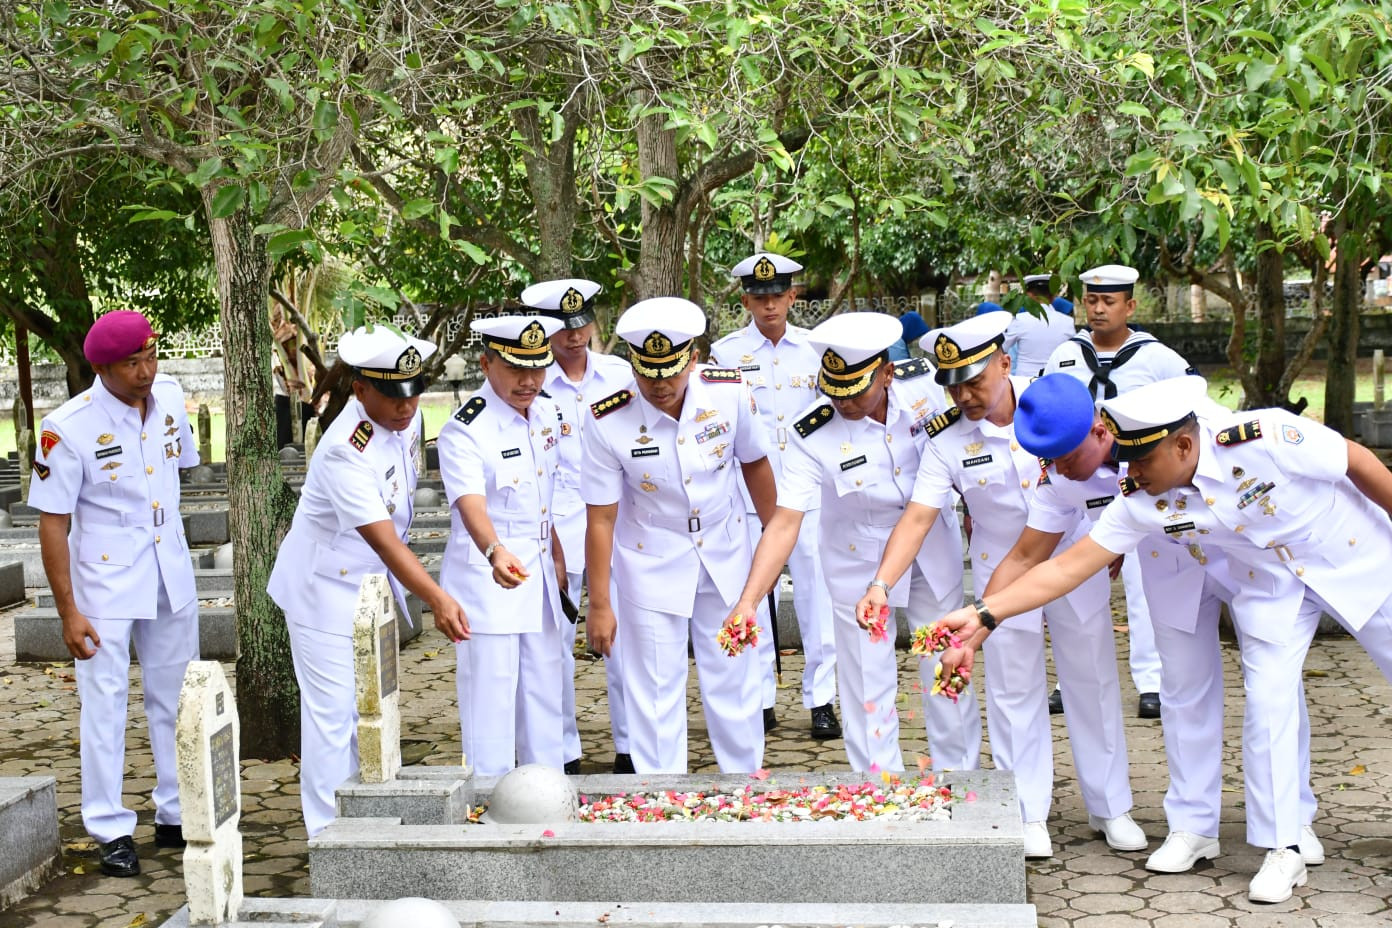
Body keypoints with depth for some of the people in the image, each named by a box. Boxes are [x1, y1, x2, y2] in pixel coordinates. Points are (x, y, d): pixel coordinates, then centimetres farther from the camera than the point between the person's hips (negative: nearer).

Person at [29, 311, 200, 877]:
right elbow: (52, 523, -14)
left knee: (176, 698, 13)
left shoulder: (170, 397, -3)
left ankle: (178, 816, 26)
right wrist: (69, 612, -14)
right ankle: (111, 831, 10)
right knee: (105, 703, -1)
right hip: (106, 581, -5)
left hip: (171, 575, 5)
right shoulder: (68, 428, -18)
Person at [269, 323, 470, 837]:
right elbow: (385, 542, -37)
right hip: (327, 590, -9)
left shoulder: (405, 418, -6)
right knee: (331, 712, -4)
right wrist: (437, 599, -46)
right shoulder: (347, 452, -31)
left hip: (372, 585, 9)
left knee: (368, 708, 18)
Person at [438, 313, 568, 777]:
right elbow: (471, 504, -35)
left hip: (539, 571, 7)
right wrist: (496, 552, -53)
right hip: (486, 577, -7)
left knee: (545, 692, 15)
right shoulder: (465, 431, -20)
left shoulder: (546, 411, 3)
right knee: (491, 699, -4)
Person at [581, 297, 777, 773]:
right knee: (656, 690, 3)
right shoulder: (608, 423, -22)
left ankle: (746, 777, 32)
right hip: (653, 564, -2)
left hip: (726, 552, 2)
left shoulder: (730, 391, -17)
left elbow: (754, 463, 1)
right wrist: (599, 605, -9)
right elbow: (601, 519, -14)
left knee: (735, 678, 13)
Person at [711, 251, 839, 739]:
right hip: (748, 491, -1)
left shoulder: (814, 348, 7)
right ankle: (760, 699, 15)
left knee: (815, 589, -1)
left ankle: (821, 699, 8)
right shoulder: (726, 352, 2)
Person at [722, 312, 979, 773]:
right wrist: (748, 601, -41)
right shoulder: (812, 435, -27)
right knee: (868, 685, 3)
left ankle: (959, 774, 34)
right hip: (860, 559, -3)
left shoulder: (923, 381, -18)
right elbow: (784, 522, -31)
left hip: (934, 547, 3)